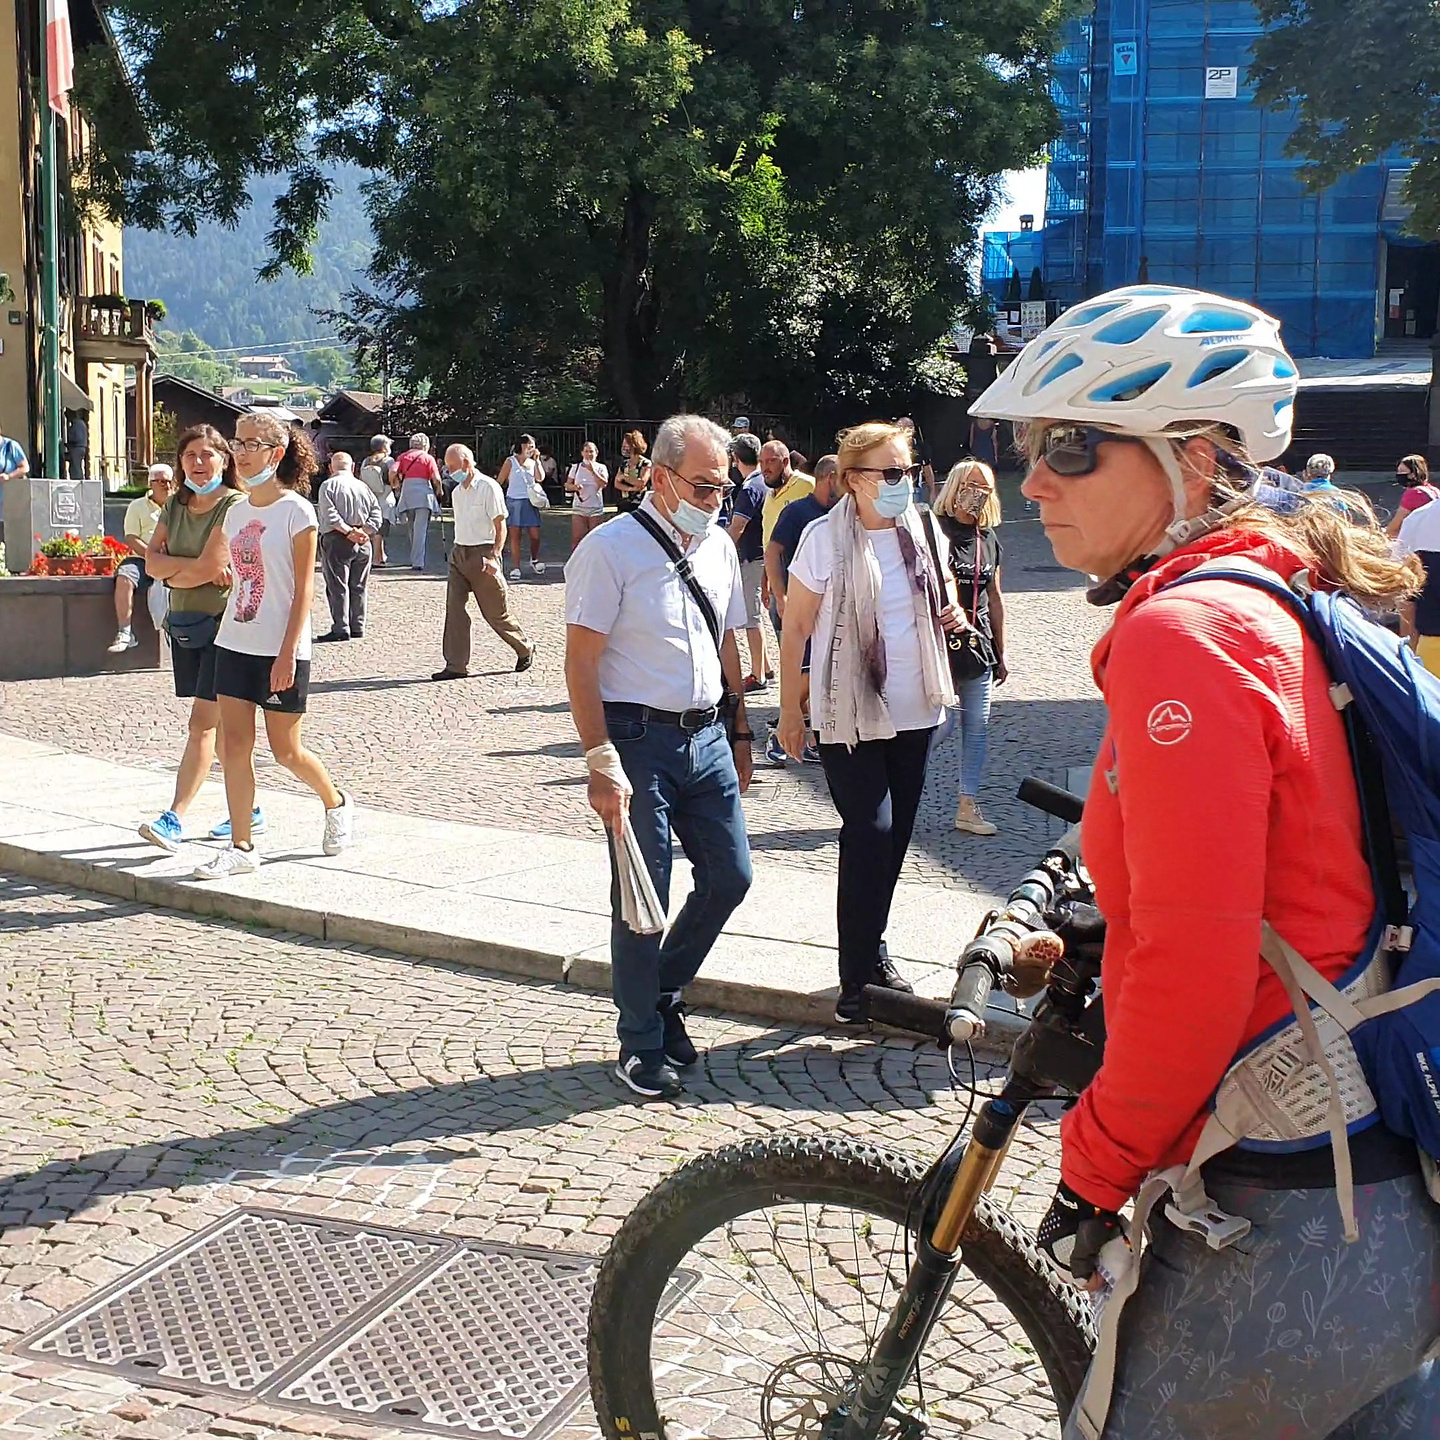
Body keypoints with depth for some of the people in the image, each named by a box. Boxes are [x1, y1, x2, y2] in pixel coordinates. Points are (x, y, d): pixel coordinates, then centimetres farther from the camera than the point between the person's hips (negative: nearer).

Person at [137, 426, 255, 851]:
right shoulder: (175, 506, 11)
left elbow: (208, 568, -18)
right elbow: (152, 562, 2)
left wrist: (173, 573, 0)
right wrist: (194, 567, -13)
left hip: (223, 622, -8)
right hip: (185, 623, 8)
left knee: (202, 724, -10)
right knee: (222, 725, 13)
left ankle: (175, 819, -12)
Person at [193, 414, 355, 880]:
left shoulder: (296, 511, -9)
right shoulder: (236, 512, 10)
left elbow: (303, 589, -12)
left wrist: (288, 653, -17)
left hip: (280, 650, -6)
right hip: (235, 645, 6)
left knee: (285, 749, 3)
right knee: (234, 745, 2)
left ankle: (336, 803, 30)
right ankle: (241, 847, 8)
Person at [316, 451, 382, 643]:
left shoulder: (329, 486, -4)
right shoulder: (363, 486, 10)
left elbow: (330, 514, -16)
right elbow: (376, 512, 4)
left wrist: (348, 531, -15)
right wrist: (364, 531, -5)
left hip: (336, 540, -5)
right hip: (362, 543, 5)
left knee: (337, 586, -2)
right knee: (358, 586, 12)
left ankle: (341, 629, -5)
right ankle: (358, 627, 16)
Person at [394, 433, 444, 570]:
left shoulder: (404, 456, 14)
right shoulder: (428, 458, 5)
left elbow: (394, 471, -3)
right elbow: (436, 479, -5)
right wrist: (438, 492, 11)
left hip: (407, 492, 4)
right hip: (423, 493, -4)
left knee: (412, 529, 18)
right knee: (420, 529, -6)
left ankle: (414, 559, 24)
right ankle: (417, 562, -13)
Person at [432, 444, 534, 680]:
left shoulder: (488, 487, -10)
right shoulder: (456, 492, 13)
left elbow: (500, 527, -12)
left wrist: (494, 556, -21)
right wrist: (456, 552, 15)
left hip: (482, 554, -7)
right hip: (459, 553, 7)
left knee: (495, 612, 1)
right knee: (454, 608, -3)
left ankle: (525, 650, 23)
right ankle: (456, 665, -1)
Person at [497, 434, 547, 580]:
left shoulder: (532, 462, 12)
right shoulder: (510, 461, 1)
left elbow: (539, 478, -4)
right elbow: (500, 481, 2)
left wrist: (536, 460, -6)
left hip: (530, 502, 3)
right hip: (514, 501, -3)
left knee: (535, 535, -1)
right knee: (515, 535, -2)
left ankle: (534, 560, 23)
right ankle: (515, 567, 3)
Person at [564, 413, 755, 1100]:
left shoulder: (719, 546, 11)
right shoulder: (611, 548, -11)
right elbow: (581, 664, -14)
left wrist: (739, 734, 20)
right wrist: (602, 762, -19)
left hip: (706, 737, 7)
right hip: (639, 740, -7)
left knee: (729, 874, 10)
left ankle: (664, 996, 31)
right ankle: (641, 1044, 15)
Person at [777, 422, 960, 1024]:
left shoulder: (922, 530, 4)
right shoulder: (826, 539, -11)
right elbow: (794, 629, -6)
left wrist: (950, 616, -2)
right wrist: (789, 711, -6)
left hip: (914, 709, 5)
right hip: (849, 714, -5)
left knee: (894, 836, 12)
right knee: (869, 833, -10)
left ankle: (871, 947, 30)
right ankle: (857, 980, -2)